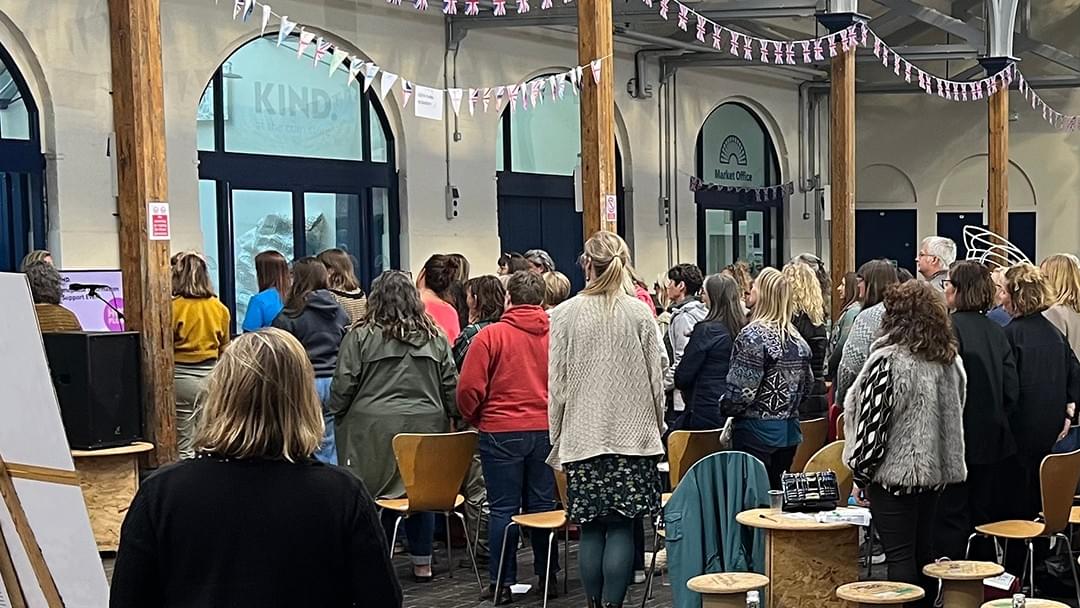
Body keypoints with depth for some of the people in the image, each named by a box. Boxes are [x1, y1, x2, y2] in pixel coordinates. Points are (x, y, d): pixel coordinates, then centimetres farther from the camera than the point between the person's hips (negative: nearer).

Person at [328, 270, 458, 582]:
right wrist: (448, 418, 20)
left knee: (376, 496, 4)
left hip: (374, 429, -3)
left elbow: (343, 385, -3)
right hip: (425, 426, 3)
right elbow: (450, 385, 9)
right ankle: (422, 564, 18)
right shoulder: (435, 336, 7)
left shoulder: (360, 336, -4)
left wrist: (338, 417, 11)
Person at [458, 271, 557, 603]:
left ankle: (502, 583, 8)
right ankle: (546, 577, 19)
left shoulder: (491, 335, -9)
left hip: (502, 432, -3)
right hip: (547, 431, 3)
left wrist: (474, 419, 8)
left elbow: (469, 389, -10)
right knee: (542, 506, 13)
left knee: (504, 509, 4)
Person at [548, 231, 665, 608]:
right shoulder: (639, 313, -3)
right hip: (632, 435, 0)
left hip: (582, 436, 0)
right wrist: (656, 430, 14)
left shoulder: (565, 314, -4)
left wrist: (557, 439, 9)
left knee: (590, 529, 7)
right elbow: (655, 380, 2)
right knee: (622, 527, 2)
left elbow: (557, 384, 0)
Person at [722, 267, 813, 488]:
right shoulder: (796, 338, 6)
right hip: (789, 429, 7)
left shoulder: (753, 335, -16)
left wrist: (725, 408, -1)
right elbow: (807, 385, 13)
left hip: (756, 430, -7)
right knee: (777, 492, 14)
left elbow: (742, 389, -18)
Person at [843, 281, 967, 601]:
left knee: (900, 556, 0)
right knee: (925, 552, 16)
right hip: (940, 472, 7)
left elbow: (872, 421, -16)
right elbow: (954, 416, 14)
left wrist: (861, 469, -6)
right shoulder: (951, 360, 6)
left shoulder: (888, 360, -17)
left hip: (896, 471, -7)